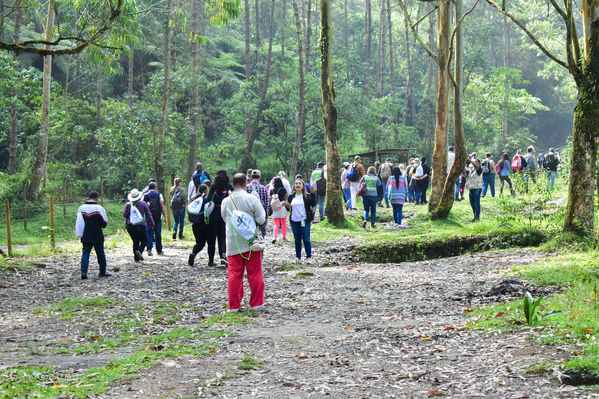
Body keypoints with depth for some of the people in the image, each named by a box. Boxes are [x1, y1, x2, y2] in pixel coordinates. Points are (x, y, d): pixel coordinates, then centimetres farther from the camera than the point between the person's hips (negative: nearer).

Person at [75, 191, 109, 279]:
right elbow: (104, 223, -8)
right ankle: (102, 271, 20)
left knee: (85, 254, 6)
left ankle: (84, 272, -7)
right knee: (100, 254, 11)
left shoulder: (81, 208, 1)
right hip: (97, 237, -3)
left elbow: (78, 223, 8)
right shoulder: (99, 208, -12)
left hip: (85, 237, 3)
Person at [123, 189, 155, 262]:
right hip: (141, 226, -3)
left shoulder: (128, 205, 2)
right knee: (144, 241, 9)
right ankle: (139, 251, -19)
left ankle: (136, 258, 7)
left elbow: (125, 215, 3)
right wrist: (152, 223, 13)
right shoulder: (143, 204, 0)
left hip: (130, 226, 3)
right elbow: (148, 214, 4)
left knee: (135, 241, 12)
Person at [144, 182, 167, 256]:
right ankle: (159, 251, 15)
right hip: (157, 217, -1)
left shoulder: (145, 195, 5)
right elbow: (162, 206, -4)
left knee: (149, 233, 2)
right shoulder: (159, 195, 2)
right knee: (158, 234, 8)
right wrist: (165, 216, -2)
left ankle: (149, 249, -15)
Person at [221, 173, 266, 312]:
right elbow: (261, 220, -9)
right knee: (254, 273, 7)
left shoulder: (225, 201, 2)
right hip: (251, 242, -2)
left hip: (233, 243, 2)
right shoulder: (252, 199, -9)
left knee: (234, 274, 7)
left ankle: (234, 305, 8)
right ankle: (257, 303, 11)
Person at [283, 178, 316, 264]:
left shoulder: (307, 196, 0)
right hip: (294, 221, 4)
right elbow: (288, 208, 19)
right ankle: (298, 257, 16)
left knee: (306, 239, -2)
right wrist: (286, 205, -2)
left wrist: (312, 194, -23)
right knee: (297, 240, 10)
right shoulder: (291, 197, 12)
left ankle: (309, 257, 6)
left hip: (304, 221, -4)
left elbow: (313, 204, -14)